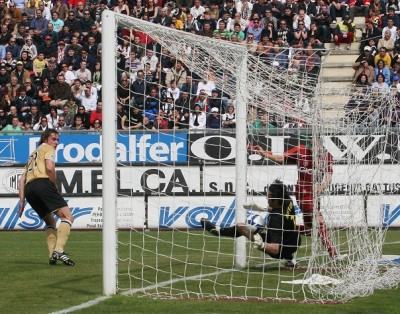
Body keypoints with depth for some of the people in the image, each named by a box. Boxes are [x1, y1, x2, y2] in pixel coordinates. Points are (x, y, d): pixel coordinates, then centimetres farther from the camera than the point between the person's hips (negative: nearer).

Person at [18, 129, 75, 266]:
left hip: (28, 188, 8)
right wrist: (55, 187, 3)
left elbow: (22, 179, 28)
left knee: (50, 222, 20)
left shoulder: (33, 155, 35)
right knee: (67, 217, -11)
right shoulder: (47, 148, 12)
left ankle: (52, 255, 3)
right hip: (43, 182, -8)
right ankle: (59, 251, -29)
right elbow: (49, 167, -7)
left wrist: (22, 200, 24)